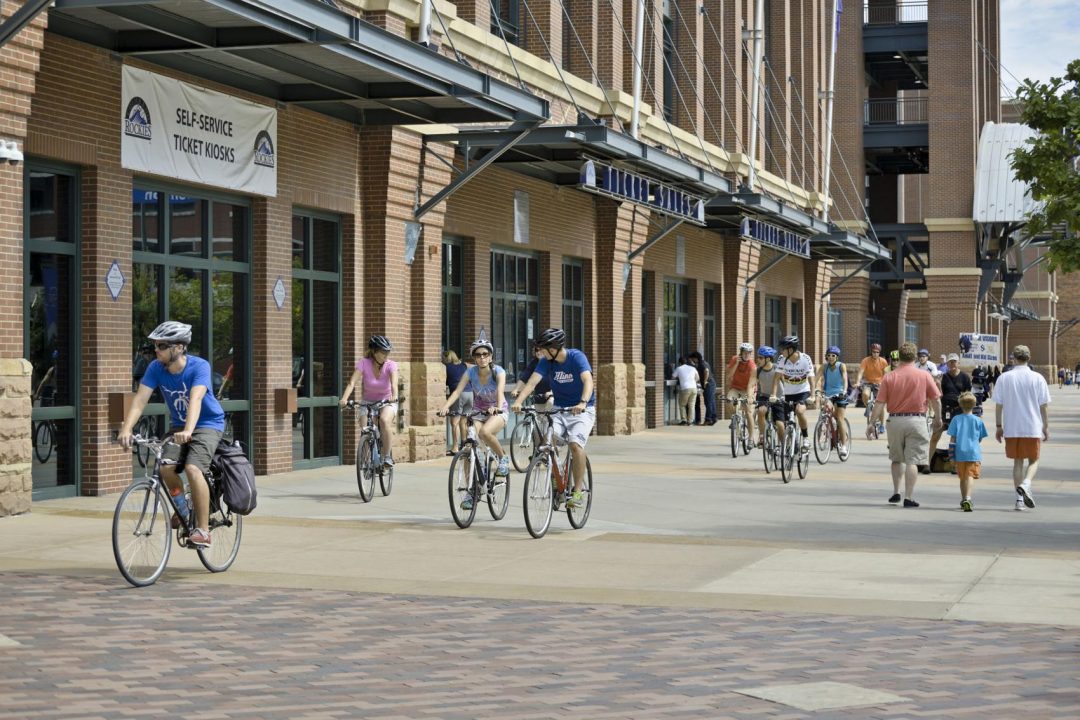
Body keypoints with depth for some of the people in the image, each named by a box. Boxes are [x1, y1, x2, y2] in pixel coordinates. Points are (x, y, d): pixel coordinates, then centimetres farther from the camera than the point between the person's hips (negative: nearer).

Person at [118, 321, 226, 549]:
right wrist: (126, 429, -36)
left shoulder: (199, 367, -24)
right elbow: (140, 400, -20)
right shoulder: (156, 368, -11)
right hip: (178, 426, 5)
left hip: (208, 425, -4)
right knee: (166, 467, -21)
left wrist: (188, 431, -56)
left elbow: (196, 399, -40)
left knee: (193, 469, -28)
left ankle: (203, 530, -20)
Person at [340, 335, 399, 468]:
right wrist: (344, 398, -44)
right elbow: (352, 382, -26)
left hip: (386, 402, -1)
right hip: (367, 402, 1)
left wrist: (394, 397, -53)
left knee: (384, 420, -33)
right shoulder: (363, 363, -14)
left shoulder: (391, 365, -14)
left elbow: (394, 383, -31)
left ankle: (388, 457, -20)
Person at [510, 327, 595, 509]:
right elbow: (533, 381, -17)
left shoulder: (577, 357, -17)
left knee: (575, 444, -26)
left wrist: (583, 402, -51)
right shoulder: (546, 361, -5)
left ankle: (577, 492, -17)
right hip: (559, 410, 4)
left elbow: (588, 380, -32)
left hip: (582, 410, -4)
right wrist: (518, 400, -36)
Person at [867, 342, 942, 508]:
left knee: (896, 458, 20)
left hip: (895, 420, 2)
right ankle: (908, 497, -6)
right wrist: (938, 418, 18)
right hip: (916, 420, -2)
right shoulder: (924, 376, -3)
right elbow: (936, 400, 3)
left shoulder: (889, 377, -1)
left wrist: (872, 423, 1)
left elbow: (880, 403, -4)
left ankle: (896, 492, 20)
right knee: (912, 460, -1)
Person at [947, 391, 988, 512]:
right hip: (974, 452, -2)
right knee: (970, 476, -10)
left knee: (962, 477, 16)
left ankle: (963, 500, 28)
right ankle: (967, 498, -31)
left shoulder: (956, 419, 2)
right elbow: (980, 439, 8)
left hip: (959, 452, 2)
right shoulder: (978, 420, 1)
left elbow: (952, 438, 1)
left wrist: (952, 454, 7)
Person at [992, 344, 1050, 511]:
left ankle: (1020, 499, 8)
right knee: (1033, 461, 12)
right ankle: (1026, 485, -16)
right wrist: (1046, 427, 8)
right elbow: (1044, 405, -1)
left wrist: (999, 427, 9)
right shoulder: (1037, 378, -3)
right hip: (1033, 428, -1)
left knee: (1018, 462, 11)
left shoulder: (1004, 378, -1)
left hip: (1011, 429, 1)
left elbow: (998, 405, 1)